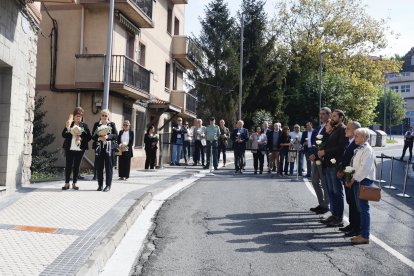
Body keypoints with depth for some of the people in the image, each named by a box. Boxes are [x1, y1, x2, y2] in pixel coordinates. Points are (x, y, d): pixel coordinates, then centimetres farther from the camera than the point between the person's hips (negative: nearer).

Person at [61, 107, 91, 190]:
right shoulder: (69, 124, 6)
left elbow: (89, 137, 4)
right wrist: (67, 128, -17)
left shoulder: (84, 125, 6)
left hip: (80, 149, 1)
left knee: (77, 166, 5)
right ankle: (67, 183, 7)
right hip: (69, 148, 0)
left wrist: (81, 139, -11)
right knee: (68, 165, 0)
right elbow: (63, 135, -2)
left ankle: (74, 183, 11)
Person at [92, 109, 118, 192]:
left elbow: (116, 135, 0)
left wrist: (107, 137, -16)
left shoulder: (112, 124, 6)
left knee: (108, 167, -1)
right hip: (99, 148, 2)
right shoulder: (96, 124, 10)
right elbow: (93, 136, 5)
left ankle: (108, 185, 2)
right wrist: (99, 138, -15)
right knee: (99, 167, 2)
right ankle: (100, 185, 11)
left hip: (109, 148, -2)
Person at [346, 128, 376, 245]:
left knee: (363, 208, -5)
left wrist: (354, 179, -17)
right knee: (360, 208, 13)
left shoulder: (367, 150, -14)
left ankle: (365, 236, 1)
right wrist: (352, 179, 7)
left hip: (364, 181, -9)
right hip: (358, 180, 9)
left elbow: (364, 168, -21)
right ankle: (362, 233, 21)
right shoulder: (359, 149, 14)